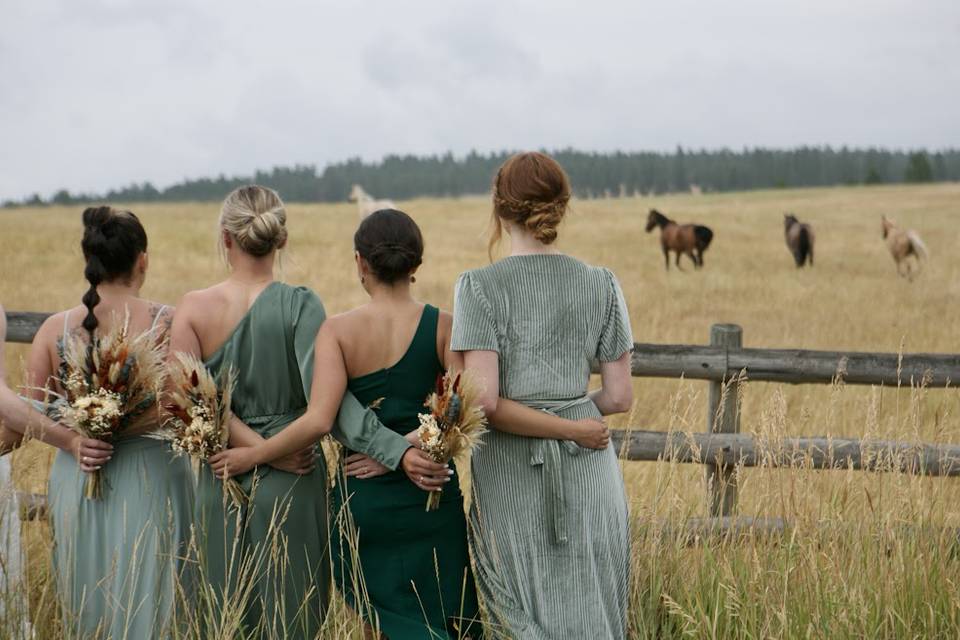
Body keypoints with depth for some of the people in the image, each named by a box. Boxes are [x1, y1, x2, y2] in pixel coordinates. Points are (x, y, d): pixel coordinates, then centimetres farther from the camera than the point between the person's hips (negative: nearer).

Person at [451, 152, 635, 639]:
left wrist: (568, 428, -7)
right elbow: (619, 397, 3)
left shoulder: (480, 287, -8)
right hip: (588, 472, 3)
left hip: (511, 474, -3)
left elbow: (483, 402, -16)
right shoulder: (600, 285, 1)